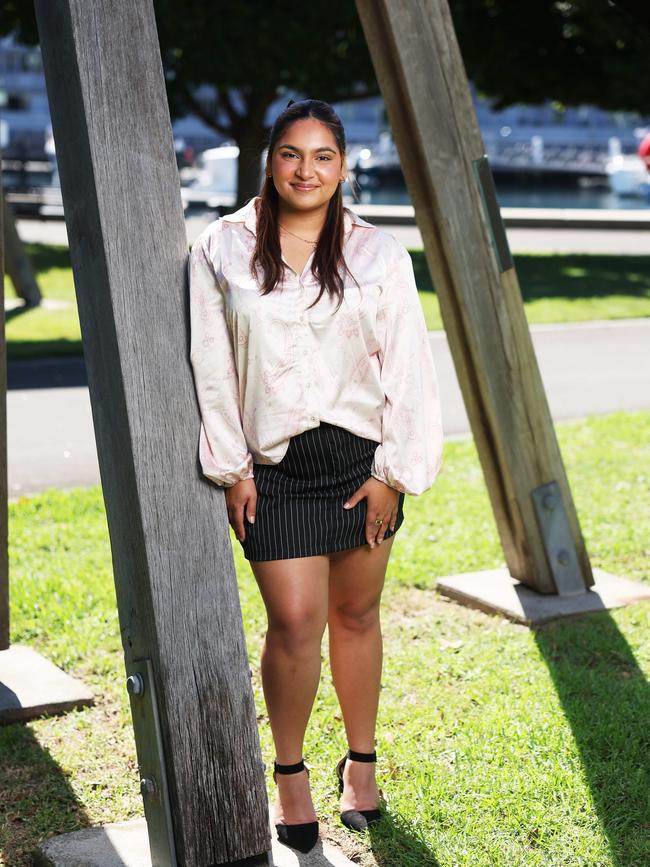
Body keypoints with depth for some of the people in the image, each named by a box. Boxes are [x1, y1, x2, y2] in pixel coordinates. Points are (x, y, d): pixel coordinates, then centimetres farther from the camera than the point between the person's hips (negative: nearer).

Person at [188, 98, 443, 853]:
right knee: (295, 622, -6)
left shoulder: (378, 255, 2)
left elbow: (408, 369, 2)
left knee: (356, 614, 10)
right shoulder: (221, 251, 1)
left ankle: (360, 763, 29)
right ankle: (290, 776, 16)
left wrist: (393, 472, -3)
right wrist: (231, 468, -2)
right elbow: (211, 367, 2)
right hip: (274, 466, -1)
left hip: (363, 457, 1)